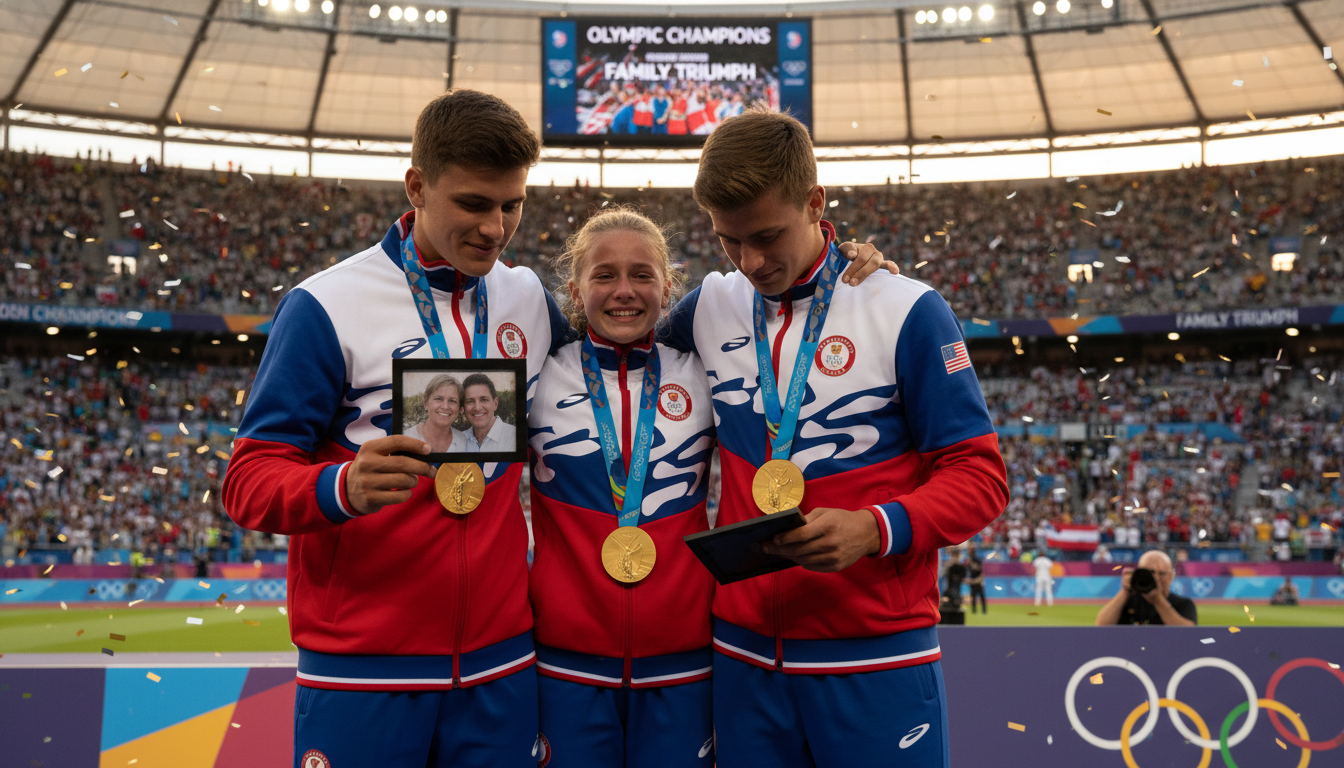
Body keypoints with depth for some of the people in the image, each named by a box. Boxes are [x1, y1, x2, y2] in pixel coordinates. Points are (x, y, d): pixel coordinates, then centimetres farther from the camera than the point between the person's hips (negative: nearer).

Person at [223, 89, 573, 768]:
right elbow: (249, 481, -10)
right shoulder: (327, 305, -8)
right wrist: (342, 489, -28)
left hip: (500, 663, 4)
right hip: (362, 670, -4)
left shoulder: (528, 299, 7)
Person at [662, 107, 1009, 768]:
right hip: (744, 652, 4)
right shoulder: (708, 310, 5)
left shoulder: (906, 311, -7)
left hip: (877, 655, -3)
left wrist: (873, 529, -23)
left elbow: (978, 475, -6)